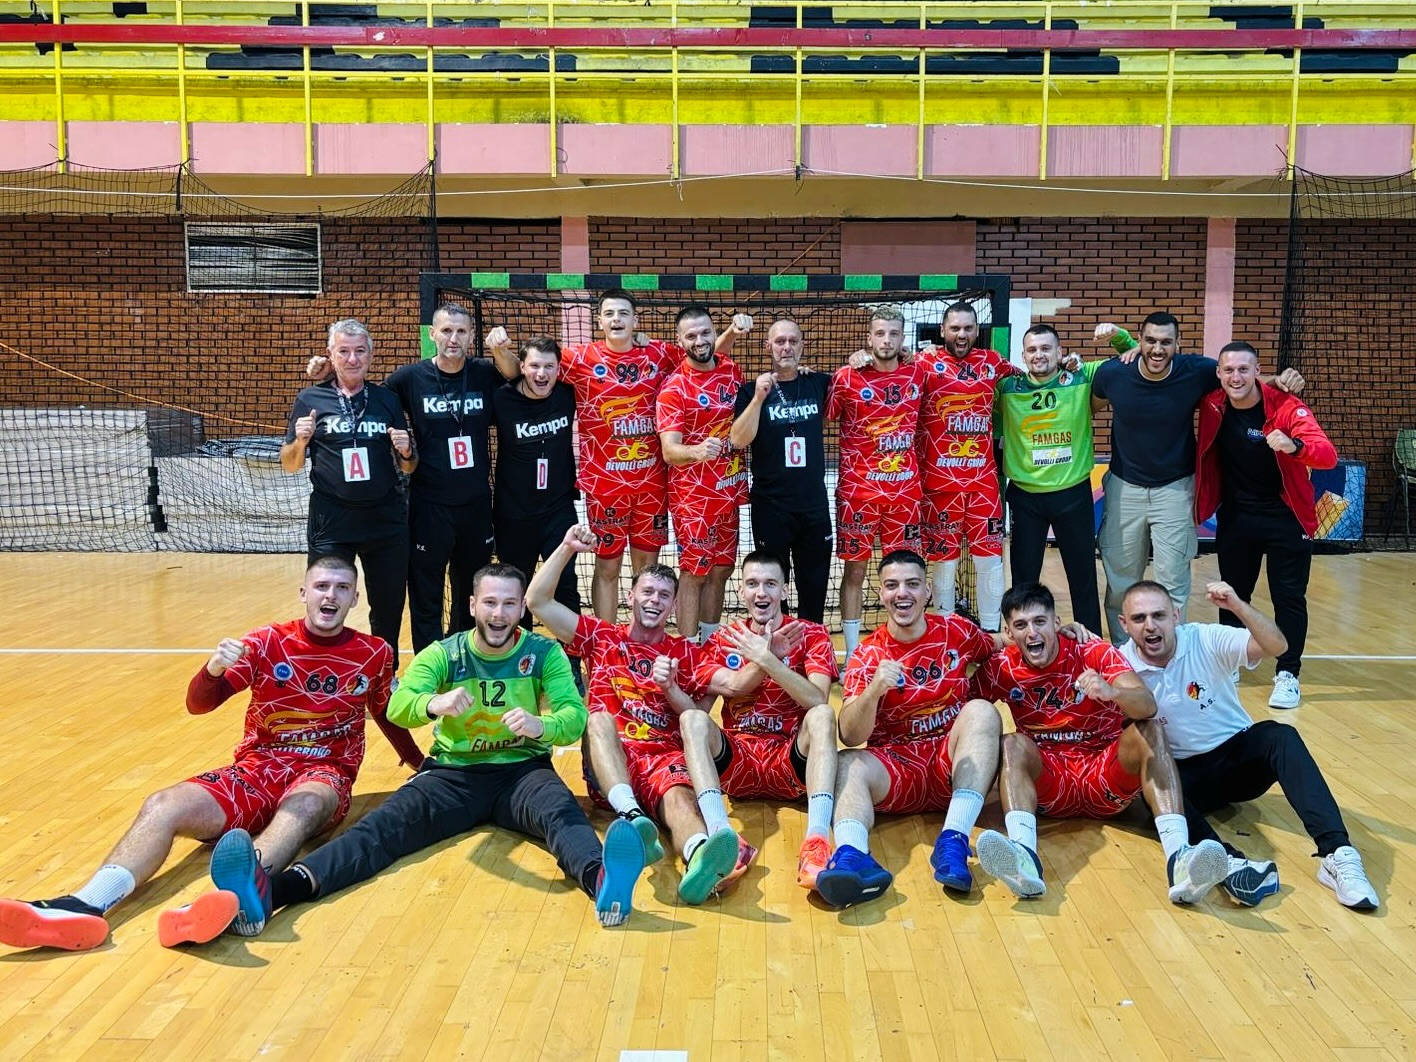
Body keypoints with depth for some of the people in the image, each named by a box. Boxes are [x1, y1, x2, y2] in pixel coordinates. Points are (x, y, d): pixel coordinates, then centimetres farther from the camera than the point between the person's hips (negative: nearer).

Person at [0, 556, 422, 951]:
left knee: (305, 806, -40)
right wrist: (213, 669, -28)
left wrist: (421, 763, 28)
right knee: (162, 805, -24)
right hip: (257, 768, 3)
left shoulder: (374, 654, 4)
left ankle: (235, 900, -68)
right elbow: (198, 703, -6)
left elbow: (386, 714, 23)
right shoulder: (268, 643, 3)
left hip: (325, 773, -3)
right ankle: (85, 905, -46)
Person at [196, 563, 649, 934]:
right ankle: (275, 890, -47)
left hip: (522, 770, -1)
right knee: (386, 823, -25)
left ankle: (603, 883, -66)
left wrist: (541, 724, -37)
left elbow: (574, 716, -13)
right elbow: (397, 707, -15)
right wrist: (433, 704, -40)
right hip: (454, 773, 1)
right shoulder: (444, 654, 1)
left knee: (562, 812, -34)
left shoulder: (545, 654, 0)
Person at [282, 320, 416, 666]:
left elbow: (408, 467, 13)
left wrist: (406, 452, -10)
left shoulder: (387, 400, 8)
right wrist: (300, 441, -14)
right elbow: (290, 465, 6)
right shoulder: (311, 399, 3)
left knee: (389, 610, 10)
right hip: (331, 521, -2)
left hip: (386, 520, 2)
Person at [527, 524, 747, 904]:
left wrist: (670, 687, -5)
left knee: (679, 791, -35)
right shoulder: (600, 636, 19)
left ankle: (700, 859, -71)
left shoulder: (685, 652, 20)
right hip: (610, 762, 0)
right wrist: (566, 549, 1)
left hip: (665, 756, 0)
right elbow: (537, 601, 11)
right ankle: (634, 819, -56)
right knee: (599, 716, -33)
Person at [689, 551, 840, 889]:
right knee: (691, 719, -25)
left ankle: (817, 840, -47)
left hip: (791, 760, -1)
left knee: (822, 715, -30)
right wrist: (773, 652, -20)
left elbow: (818, 700, -14)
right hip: (737, 760, 2)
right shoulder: (722, 640, 12)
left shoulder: (811, 634, 5)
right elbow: (732, 686, -9)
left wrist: (766, 659, -23)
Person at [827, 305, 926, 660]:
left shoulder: (916, 374, 5)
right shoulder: (847, 377, -7)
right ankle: (852, 654, 13)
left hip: (905, 488, 3)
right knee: (855, 569, 3)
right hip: (858, 489, -3)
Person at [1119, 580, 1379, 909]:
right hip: (1184, 773, 0)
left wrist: (1237, 606, -38)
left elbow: (1276, 646, -23)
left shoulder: (1207, 639, -11)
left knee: (1279, 735, -30)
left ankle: (1337, 852, -41)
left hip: (1238, 756, 0)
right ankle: (1229, 863, -53)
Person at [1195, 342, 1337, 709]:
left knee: (1289, 597, -1)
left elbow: (1328, 455, -27)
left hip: (1285, 517, -3)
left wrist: (1294, 446, -48)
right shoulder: (1212, 405, -9)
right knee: (1232, 593, 15)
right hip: (1235, 516, 3)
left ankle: (1287, 675, 9)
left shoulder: (1286, 407, -19)